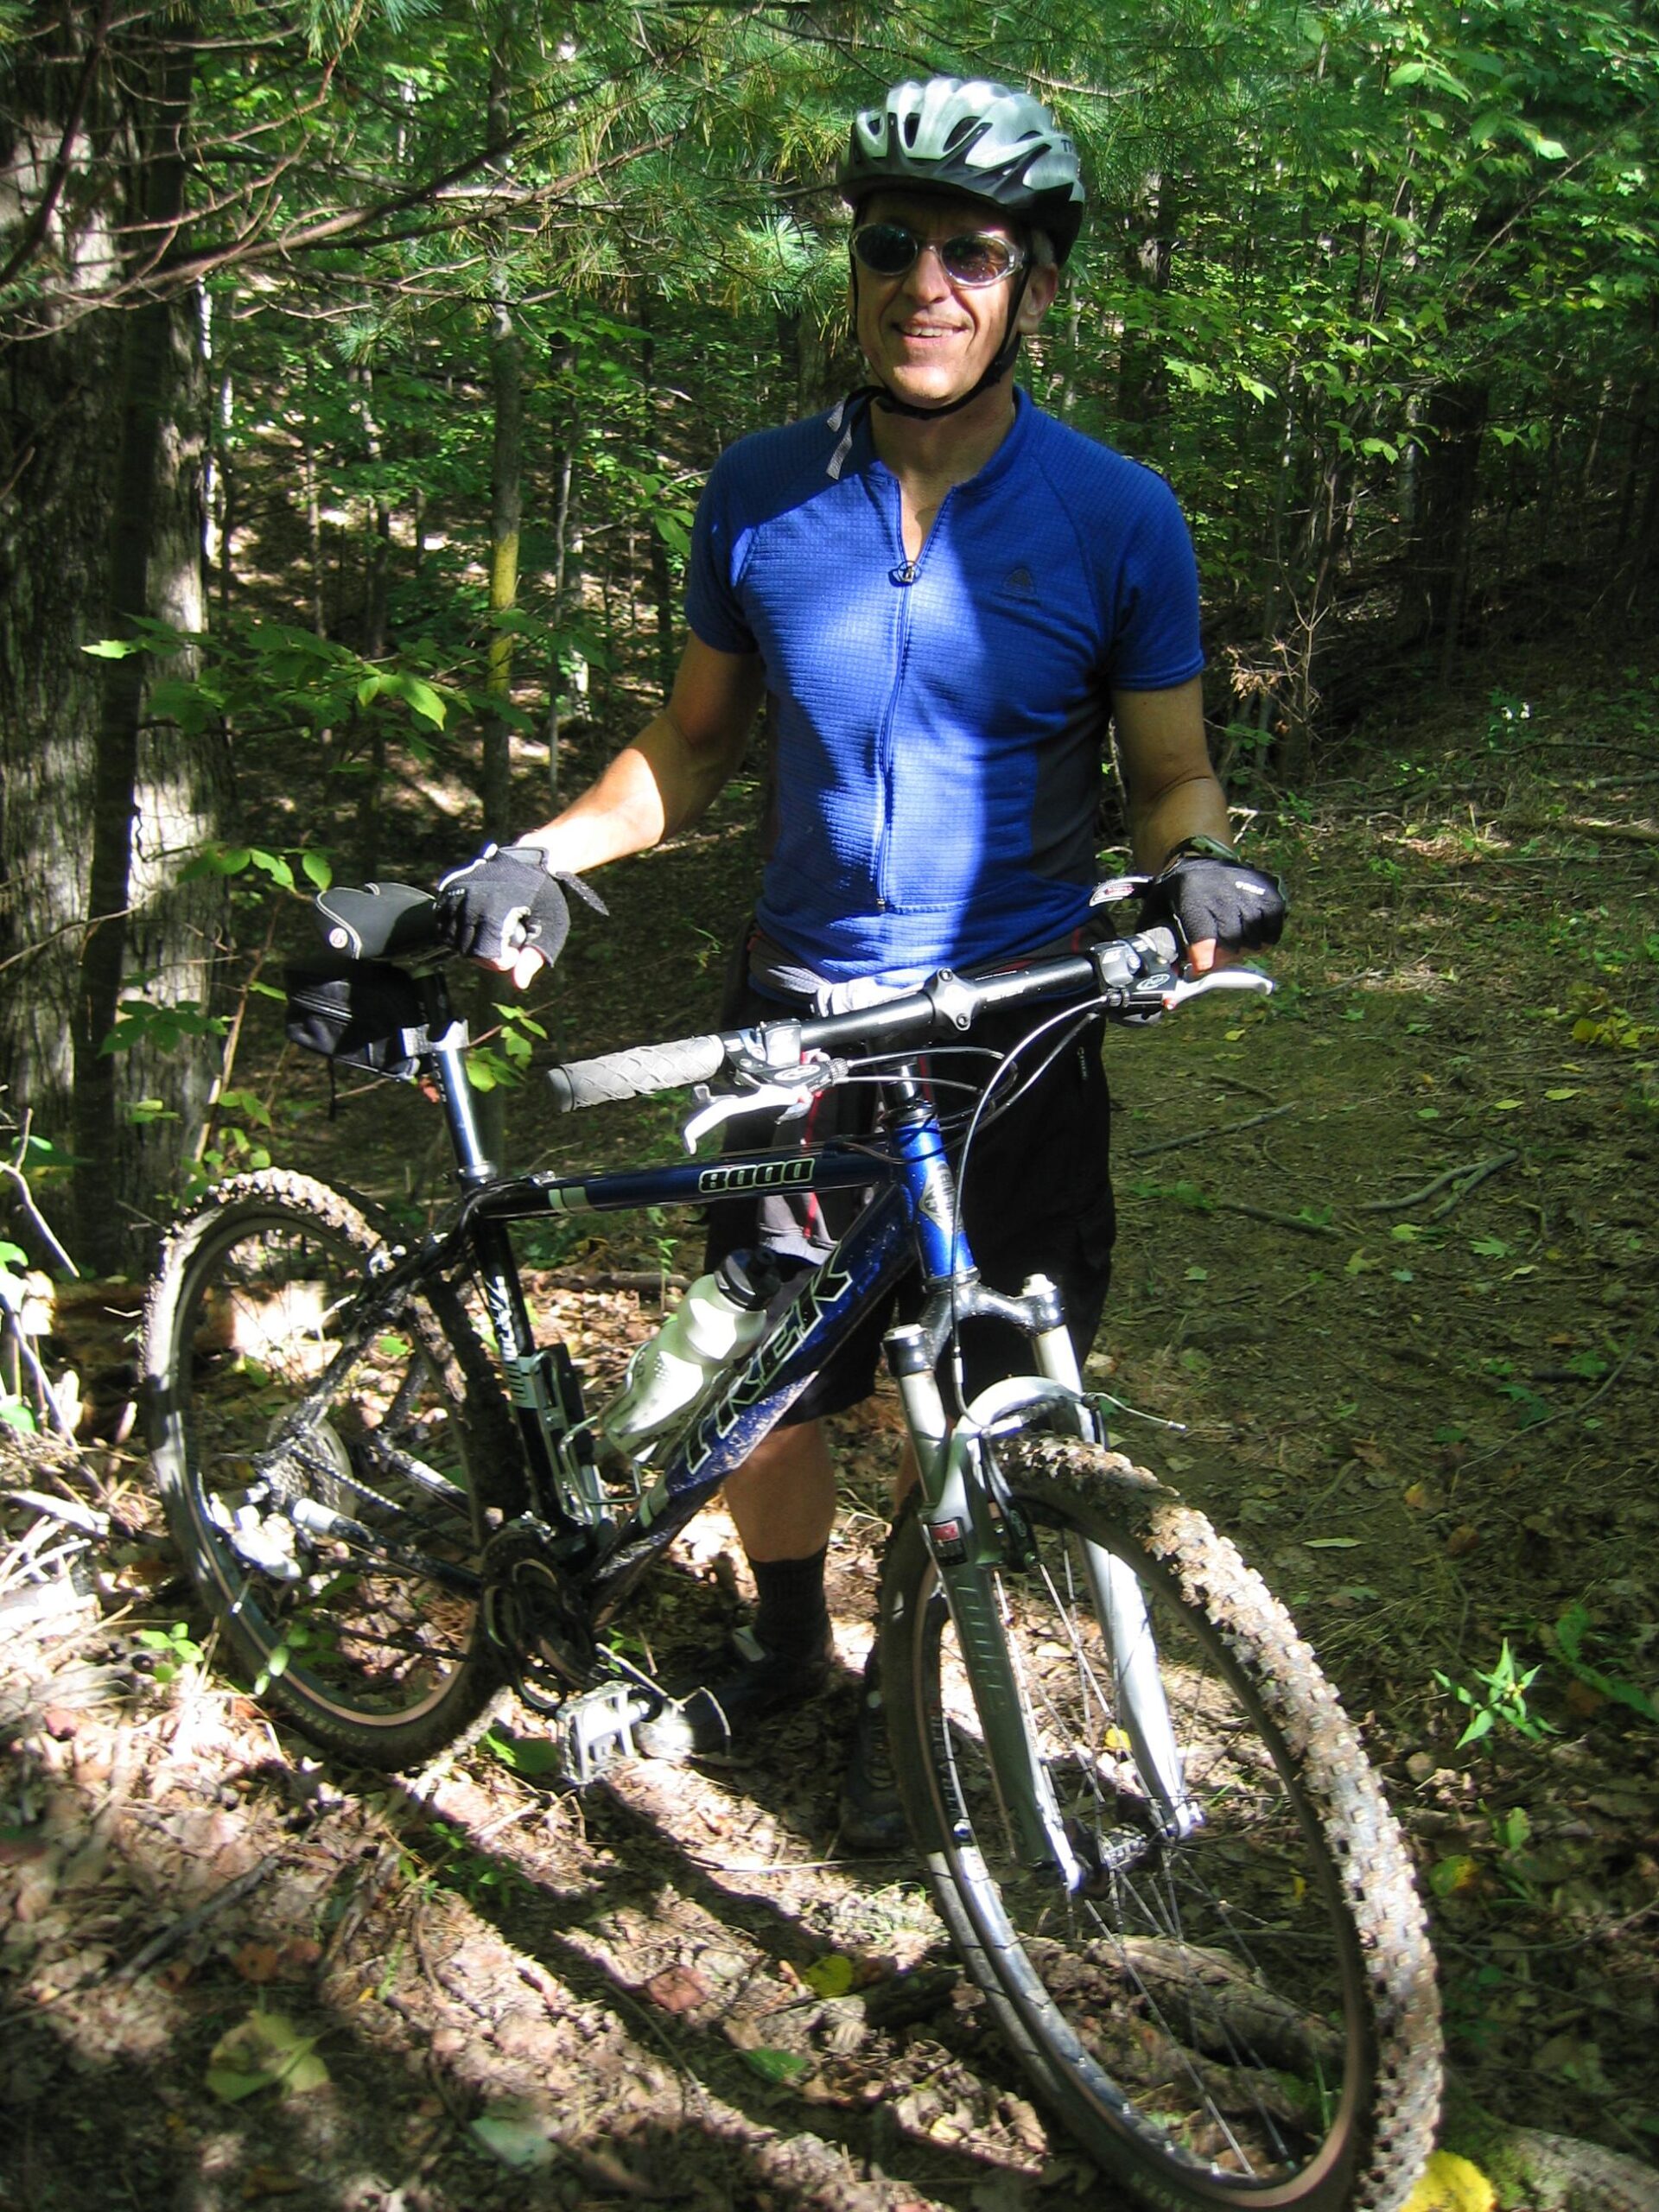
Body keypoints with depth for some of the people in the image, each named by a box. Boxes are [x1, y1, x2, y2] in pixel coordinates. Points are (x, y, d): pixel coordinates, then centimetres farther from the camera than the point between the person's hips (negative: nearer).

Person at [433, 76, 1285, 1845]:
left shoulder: (1116, 517, -6)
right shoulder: (758, 492, 0)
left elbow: (1169, 771, 1)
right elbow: (696, 740, 10)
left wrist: (1200, 866, -22)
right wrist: (541, 852, -4)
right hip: (795, 1014, 2)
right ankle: (785, 1639, 39)